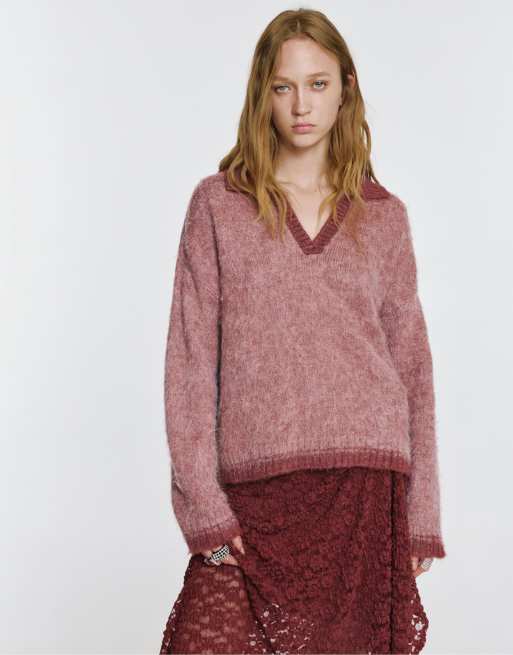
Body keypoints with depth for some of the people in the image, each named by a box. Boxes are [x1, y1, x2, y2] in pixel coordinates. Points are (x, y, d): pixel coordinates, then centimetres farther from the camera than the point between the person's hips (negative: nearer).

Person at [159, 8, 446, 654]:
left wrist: (419, 515, 5)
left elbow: (412, 364, 9)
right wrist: (201, 501, -6)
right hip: (255, 488, -1)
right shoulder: (218, 205, 4)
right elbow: (190, 359, 1)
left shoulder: (384, 216, 9)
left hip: (367, 486, 2)